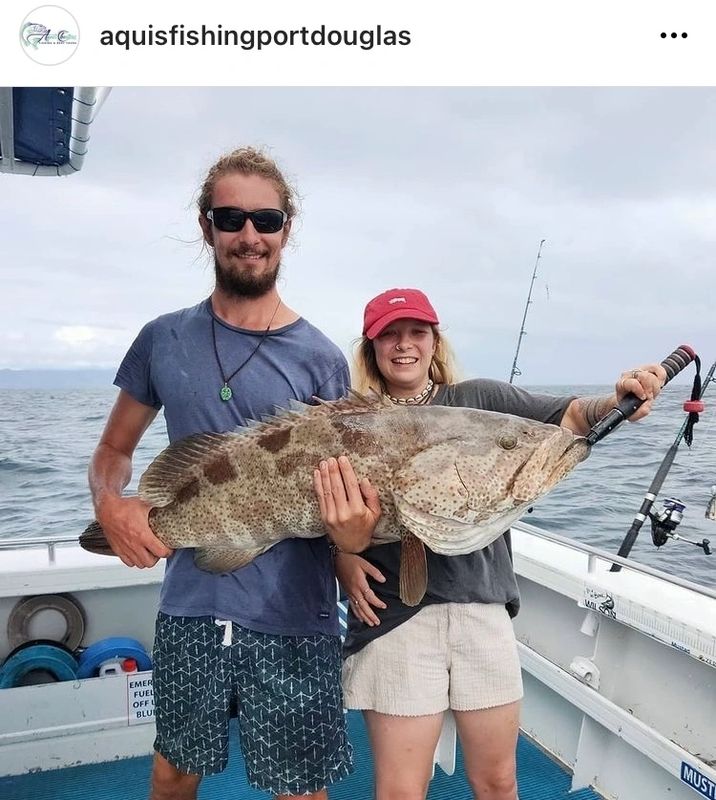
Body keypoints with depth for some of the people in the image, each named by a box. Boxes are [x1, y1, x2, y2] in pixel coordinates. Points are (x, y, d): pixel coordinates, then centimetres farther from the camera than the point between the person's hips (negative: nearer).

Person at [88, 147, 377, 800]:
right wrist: (111, 504, -9)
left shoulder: (320, 358, -5)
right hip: (189, 606, 3)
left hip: (293, 619, -2)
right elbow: (114, 450, 12)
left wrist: (352, 526, -25)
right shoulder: (165, 339, 2)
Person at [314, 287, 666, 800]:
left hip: (483, 607, 2)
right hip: (395, 615, -1)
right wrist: (344, 560, -18)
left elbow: (571, 417, -2)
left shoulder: (478, 400, 5)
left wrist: (617, 403, -20)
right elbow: (331, 520, 1)